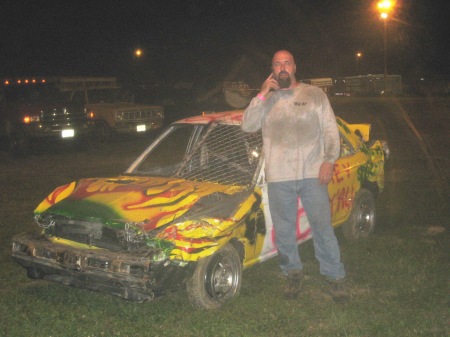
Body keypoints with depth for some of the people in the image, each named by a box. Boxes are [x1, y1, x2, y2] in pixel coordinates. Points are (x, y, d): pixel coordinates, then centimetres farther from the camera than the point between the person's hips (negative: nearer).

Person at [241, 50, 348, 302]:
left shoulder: (315, 94, 6)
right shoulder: (266, 100, 12)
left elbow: (331, 130, 4)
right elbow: (247, 125, -2)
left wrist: (329, 160, -9)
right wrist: (262, 95, -7)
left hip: (312, 174, -2)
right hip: (278, 177, 2)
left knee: (323, 227, 2)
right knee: (284, 230, 10)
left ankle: (335, 276, 15)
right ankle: (293, 273, 27)